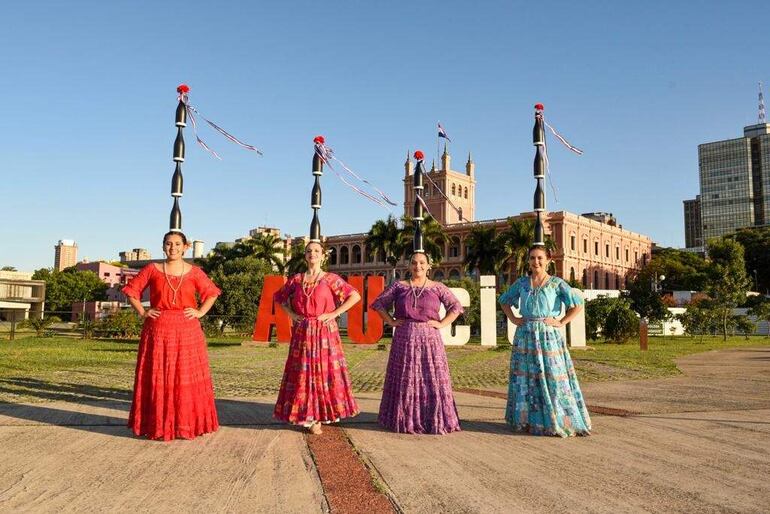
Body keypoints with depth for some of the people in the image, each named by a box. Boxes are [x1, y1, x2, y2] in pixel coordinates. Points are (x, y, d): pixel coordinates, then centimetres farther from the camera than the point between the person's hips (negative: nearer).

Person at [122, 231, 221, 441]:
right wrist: (142, 312, 1)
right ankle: (157, 425, 12)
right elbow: (131, 290, 10)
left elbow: (212, 292, 15)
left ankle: (187, 424, 12)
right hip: (158, 331, 0)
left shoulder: (194, 272, 5)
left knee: (186, 378, 2)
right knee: (157, 378, 2)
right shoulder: (152, 269, 3)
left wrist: (200, 312, 3)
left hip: (187, 331, 0)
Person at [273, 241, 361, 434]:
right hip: (302, 332, 3)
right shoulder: (296, 279, 8)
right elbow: (279, 297, 20)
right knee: (304, 373, 2)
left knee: (325, 370, -2)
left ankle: (323, 413, 10)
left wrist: (334, 313, -9)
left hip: (325, 331, -2)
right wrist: (291, 314, 6)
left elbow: (355, 296, -6)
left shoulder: (330, 279, -1)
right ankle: (309, 416, 10)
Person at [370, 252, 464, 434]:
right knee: (405, 379, 4)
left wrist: (442, 323, -3)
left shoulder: (437, 287, 5)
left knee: (431, 379, 0)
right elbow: (378, 303, 10)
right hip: (404, 339, 1)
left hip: (429, 339, 0)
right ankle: (405, 420, 14)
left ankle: (434, 420, 11)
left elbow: (455, 307, 7)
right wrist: (391, 321, 0)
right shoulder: (399, 286, 6)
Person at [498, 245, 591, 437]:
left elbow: (577, 304, -6)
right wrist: (513, 319, 7)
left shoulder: (557, 283, -1)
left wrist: (561, 322, -9)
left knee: (551, 378, -3)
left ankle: (558, 421, 8)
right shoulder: (521, 283, 8)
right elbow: (504, 300, 20)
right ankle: (527, 420, 17)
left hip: (548, 336, -3)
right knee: (525, 378, 7)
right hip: (525, 336, 3)